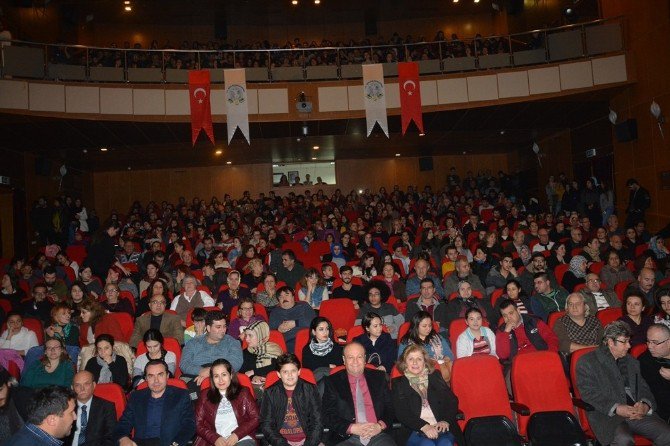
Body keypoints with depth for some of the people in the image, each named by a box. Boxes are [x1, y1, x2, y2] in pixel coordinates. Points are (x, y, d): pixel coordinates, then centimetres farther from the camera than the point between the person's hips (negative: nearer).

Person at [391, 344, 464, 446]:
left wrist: (446, 421, -8)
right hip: (416, 431, -2)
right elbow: (401, 413, -1)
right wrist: (424, 426, -16)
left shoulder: (435, 377, 19)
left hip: (441, 427, 2)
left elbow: (452, 401, 11)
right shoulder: (399, 384, 11)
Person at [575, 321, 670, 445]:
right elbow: (589, 394, -7)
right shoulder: (587, 362, 1)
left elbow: (643, 388, 18)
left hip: (637, 412, 6)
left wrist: (645, 405, -5)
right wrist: (616, 409, -19)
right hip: (607, 415, -6)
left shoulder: (631, 362, 23)